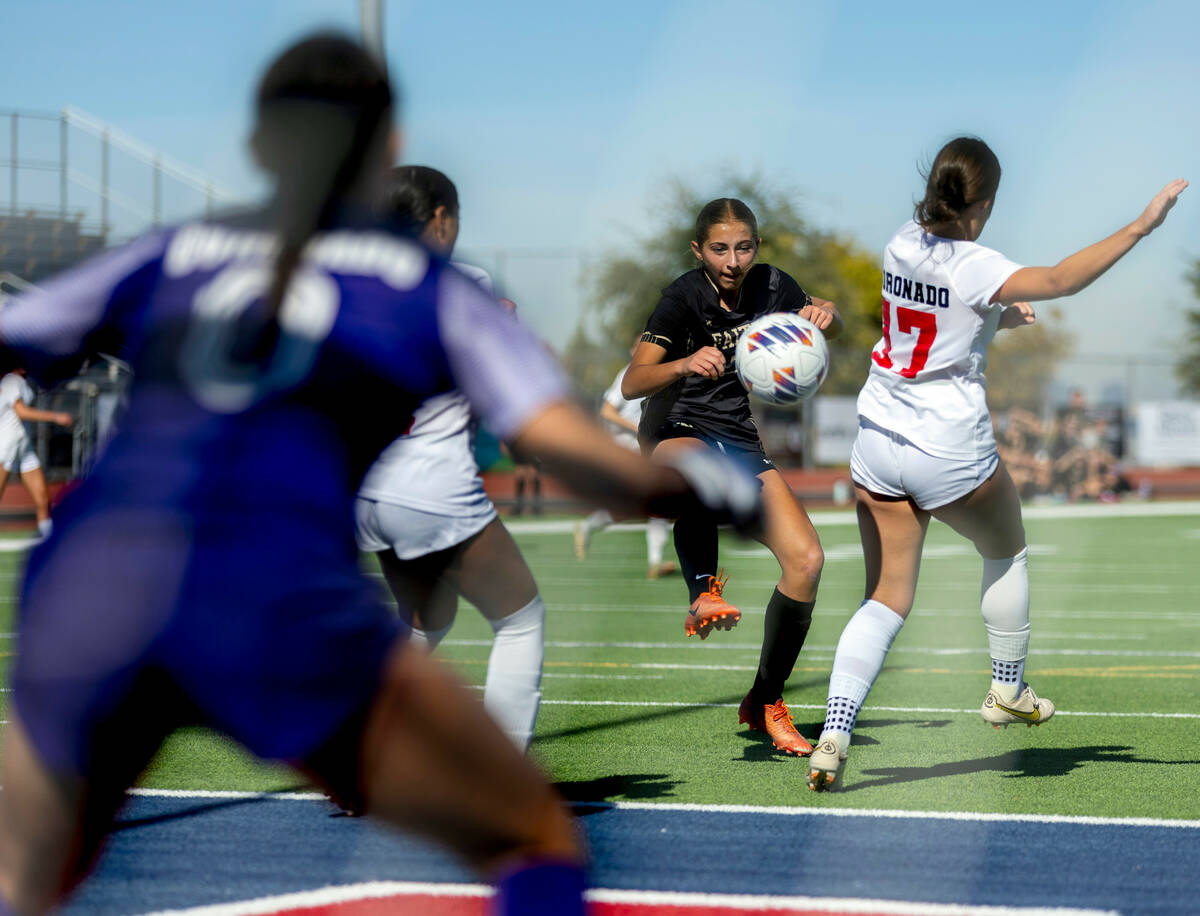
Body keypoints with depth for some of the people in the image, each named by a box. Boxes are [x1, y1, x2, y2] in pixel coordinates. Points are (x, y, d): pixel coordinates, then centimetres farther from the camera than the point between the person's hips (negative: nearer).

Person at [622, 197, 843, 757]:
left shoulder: (771, 286, 2)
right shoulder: (684, 296, -11)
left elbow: (832, 326, 22)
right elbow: (632, 383, -21)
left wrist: (826, 314, -4)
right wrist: (684, 364, -41)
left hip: (741, 442, 5)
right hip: (676, 430, -5)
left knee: (806, 559, -14)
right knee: (698, 468, -45)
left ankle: (764, 701, 1)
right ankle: (703, 591, -41)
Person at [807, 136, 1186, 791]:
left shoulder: (903, 245, 2)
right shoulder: (971, 266, -19)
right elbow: (1058, 281, -33)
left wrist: (997, 317, 10)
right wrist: (1141, 226, -32)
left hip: (878, 441, 5)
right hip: (951, 452, -5)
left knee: (887, 601, 7)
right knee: (1007, 553, 25)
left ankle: (833, 734, -10)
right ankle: (1008, 691, 37)